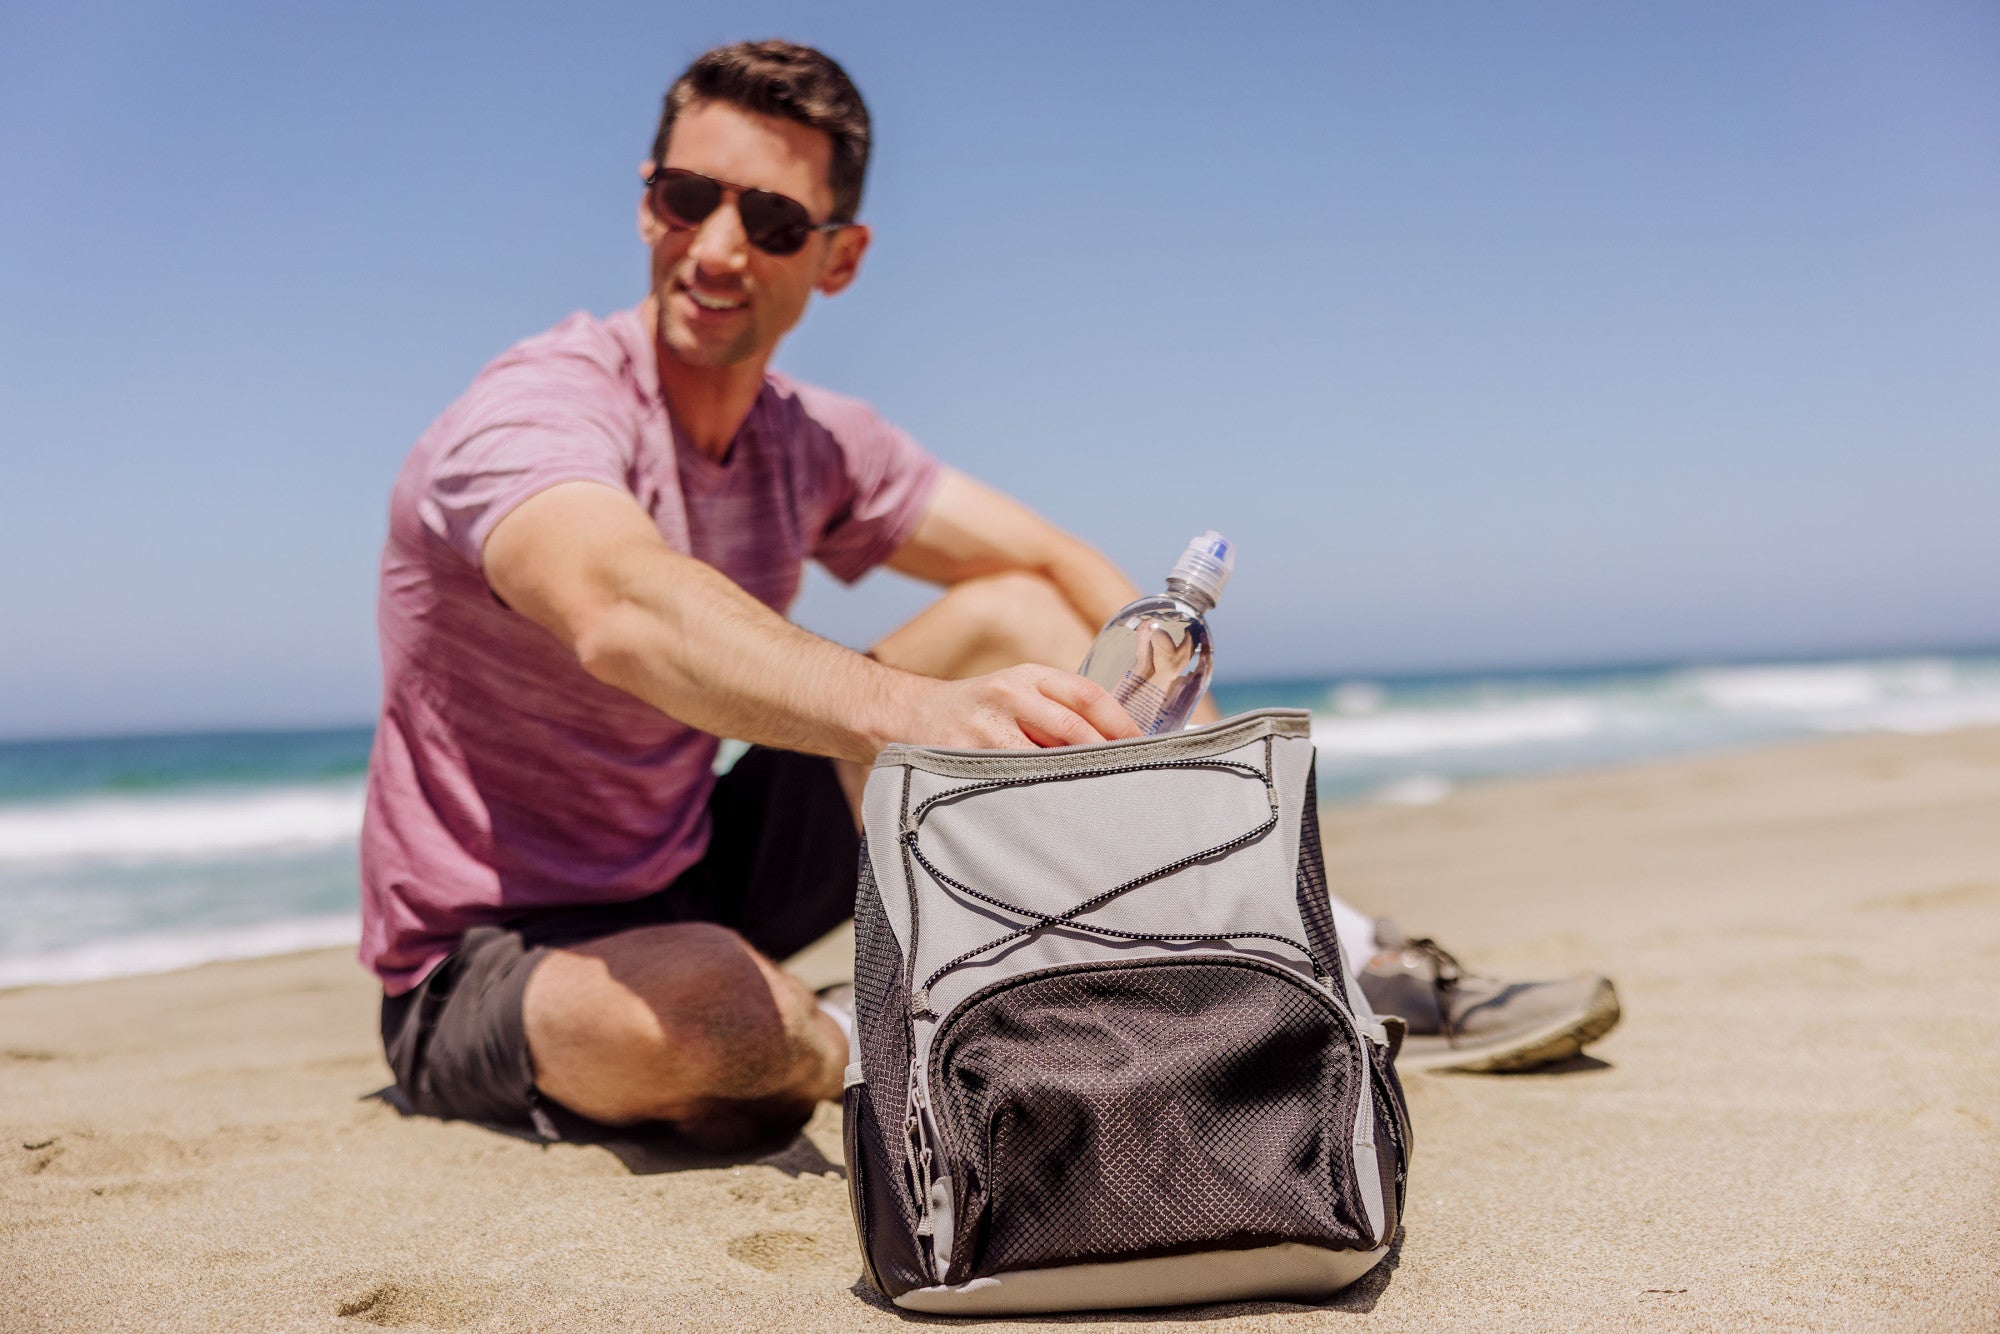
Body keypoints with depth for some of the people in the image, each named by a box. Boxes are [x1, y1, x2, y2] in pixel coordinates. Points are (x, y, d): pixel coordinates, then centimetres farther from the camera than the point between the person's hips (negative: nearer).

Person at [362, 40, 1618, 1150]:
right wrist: (909, 709, -63)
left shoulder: (809, 443, -1)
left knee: (1011, 618, -5)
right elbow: (625, 611, -46)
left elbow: (1065, 567, 2)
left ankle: (1351, 969, -3)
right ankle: (855, 1045, -8)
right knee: (701, 1002, -44)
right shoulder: (538, 413, -23)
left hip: (696, 884, 6)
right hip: (487, 972, -6)